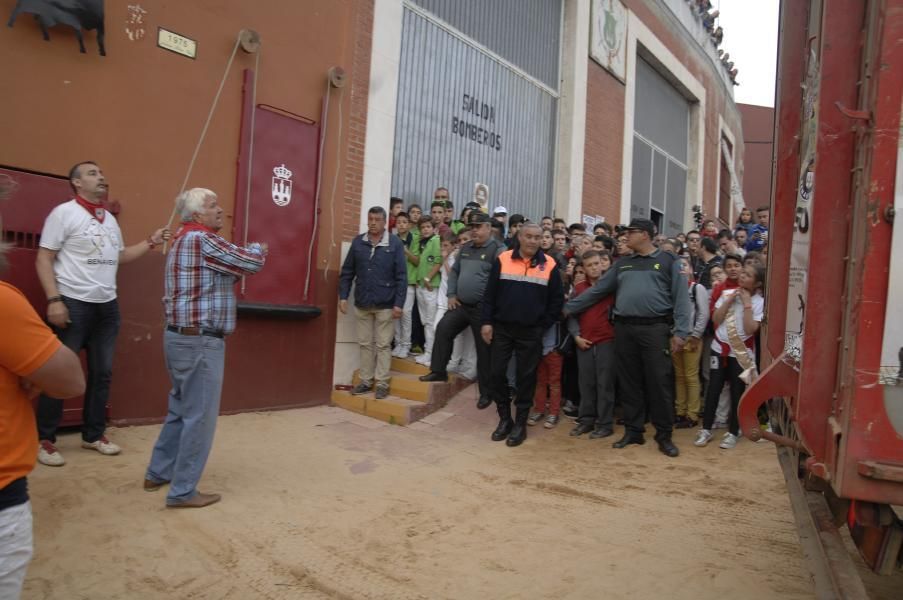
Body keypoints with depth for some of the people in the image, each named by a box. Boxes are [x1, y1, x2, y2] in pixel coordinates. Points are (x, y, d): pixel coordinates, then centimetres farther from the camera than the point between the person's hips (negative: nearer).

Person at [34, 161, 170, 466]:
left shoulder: (110, 219, 14)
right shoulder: (64, 213, -6)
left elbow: (120, 256, 18)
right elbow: (44, 259, -9)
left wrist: (151, 242, 8)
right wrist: (53, 300, -18)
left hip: (107, 305, 7)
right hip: (73, 303, -6)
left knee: (102, 372, 11)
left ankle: (94, 434, 24)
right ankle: (44, 440, 15)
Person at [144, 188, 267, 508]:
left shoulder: (184, 240, 18)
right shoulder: (202, 239, -14)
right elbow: (252, 263, -13)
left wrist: (243, 261, 8)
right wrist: (258, 249, 7)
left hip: (182, 337, 10)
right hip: (200, 341, -10)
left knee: (180, 410, 20)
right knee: (200, 416, -2)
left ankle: (158, 473, 31)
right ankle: (183, 491, 7)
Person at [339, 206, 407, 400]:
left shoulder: (395, 244, -5)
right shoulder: (358, 242, 4)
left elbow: (401, 276, -7)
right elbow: (347, 271, 8)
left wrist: (399, 303, -12)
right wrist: (343, 296, 0)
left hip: (385, 305, -3)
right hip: (362, 303, 4)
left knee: (383, 345, 4)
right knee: (365, 344, 12)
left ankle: (382, 383, 12)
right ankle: (366, 380, 23)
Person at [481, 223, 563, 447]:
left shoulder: (549, 265, -1)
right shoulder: (502, 260, -1)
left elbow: (557, 299, 3)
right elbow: (489, 294, 1)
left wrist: (544, 325, -1)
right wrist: (486, 322, -4)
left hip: (531, 332, -1)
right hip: (502, 329, 1)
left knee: (526, 377, 6)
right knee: (497, 373, 3)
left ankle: (520, 423, 18)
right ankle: (504, 418, 21)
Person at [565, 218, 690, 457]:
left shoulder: (668, 261, 4)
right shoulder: (622, 264, 16)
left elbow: (681, 297, -2)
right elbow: (598, 290, 16)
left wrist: (681, 331, -11)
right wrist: (568, 307, 12)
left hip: (655, 329, -4)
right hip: (624, 329, 4)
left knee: (659, 382, -2)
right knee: (629, 382, 8)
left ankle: (664, 435, 11)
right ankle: (633, 430, 20)